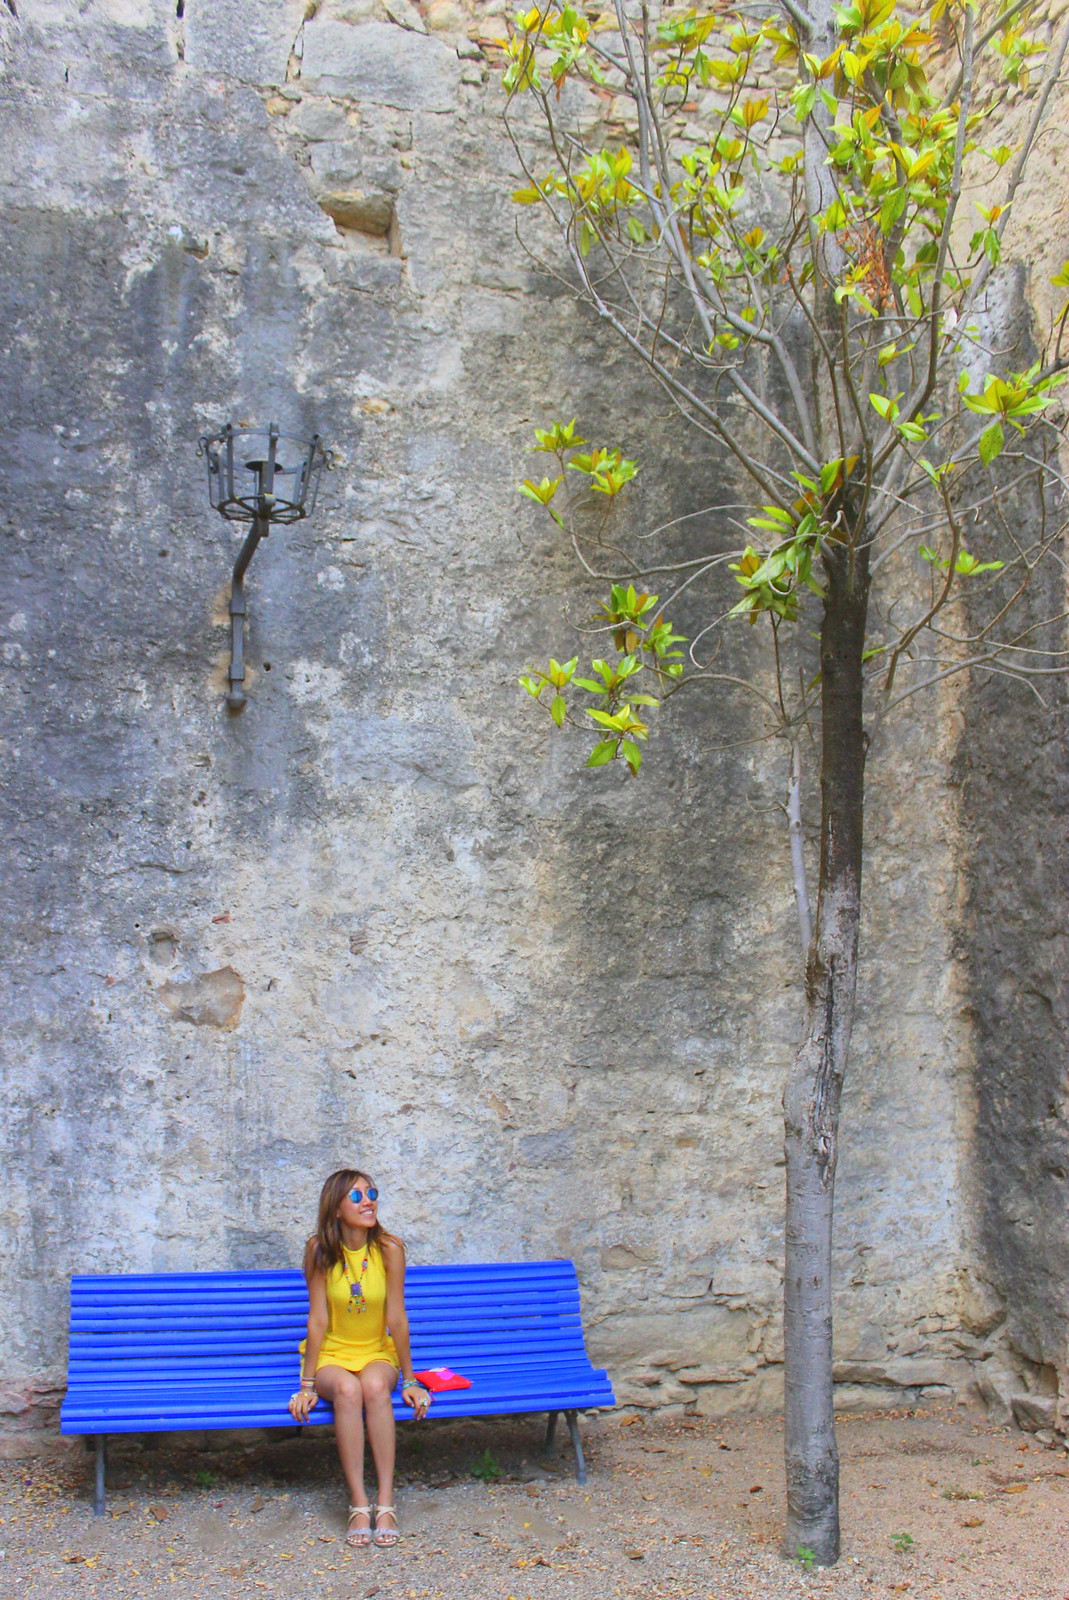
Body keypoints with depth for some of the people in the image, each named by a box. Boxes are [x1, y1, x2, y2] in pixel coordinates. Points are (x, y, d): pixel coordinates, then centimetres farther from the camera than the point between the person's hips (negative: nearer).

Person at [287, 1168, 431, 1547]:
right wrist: (307, 1385, -11)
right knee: (347, 1389, -33)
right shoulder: (319, 1250, -13)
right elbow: (318, 1320, -11)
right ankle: (358, 1505, -27)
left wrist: (409, 1380, -5)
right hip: (331, 1356, 0)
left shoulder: (389, 1249, -13)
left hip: (377, 1353, 0)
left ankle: (386, 1502, -28)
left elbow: (396, 1318, -9)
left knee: (375, 1386, -33)